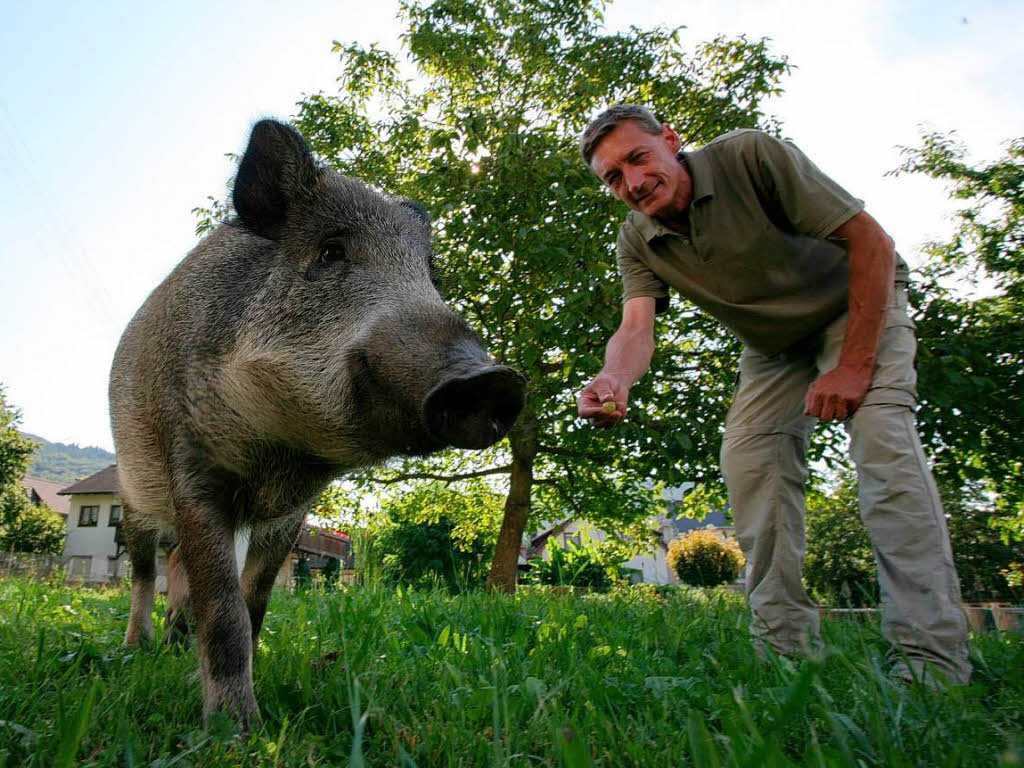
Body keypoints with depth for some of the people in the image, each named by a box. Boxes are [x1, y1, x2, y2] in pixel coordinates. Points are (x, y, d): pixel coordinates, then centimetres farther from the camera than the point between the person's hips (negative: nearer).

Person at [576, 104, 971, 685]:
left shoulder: (751, 156, -28)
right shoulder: (638, 244, -14)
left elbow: (872, 242, -27)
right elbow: (636, 326, -28)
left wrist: (853, 365, -30)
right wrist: (614, 380, -53)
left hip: (858, 306, -4)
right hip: (775, 344, 5)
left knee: (880, 433, -26)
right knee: (746, 455, -12)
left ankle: (932, 656, -24)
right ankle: (785, 644, -5)